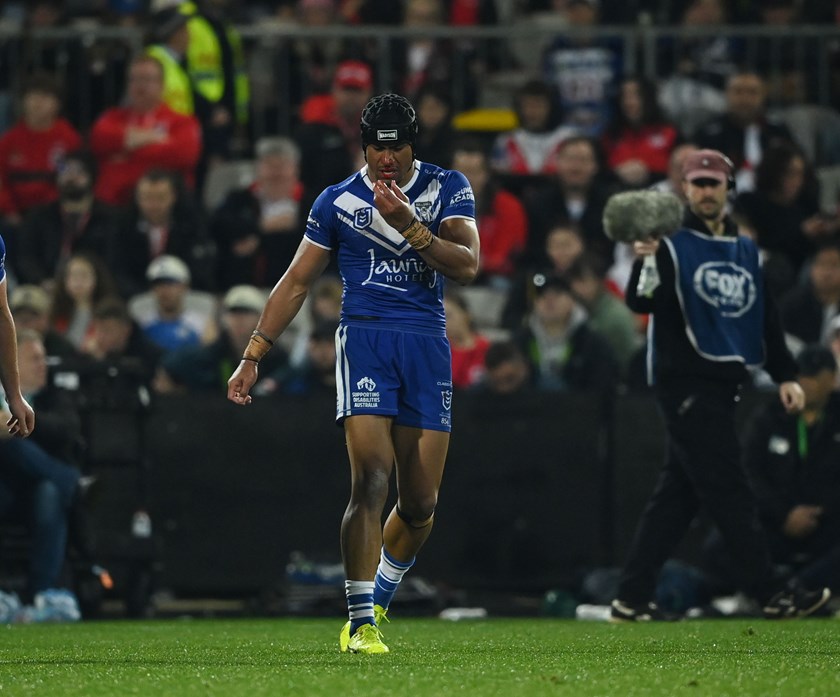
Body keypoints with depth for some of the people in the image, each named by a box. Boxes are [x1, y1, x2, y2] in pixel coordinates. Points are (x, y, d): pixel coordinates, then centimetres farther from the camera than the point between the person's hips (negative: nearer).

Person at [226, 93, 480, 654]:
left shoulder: (448, 188, 7)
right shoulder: (339, 201, 7)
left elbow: (468, 266, -6)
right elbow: (297, 281, 13)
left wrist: (409, 227, -20)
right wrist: (252, 356, 9)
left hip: (428, 345, 2)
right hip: (365, 337, -2)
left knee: (420, 503, 3)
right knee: (371, 482, -17)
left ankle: (377, 601, 26)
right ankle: (361, 624, -15)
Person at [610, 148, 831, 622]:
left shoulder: (746, 250, 17)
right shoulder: (671, 245, -4)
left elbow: (767, 317, 21)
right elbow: (642, 303, -16)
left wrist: (785, 375, 14)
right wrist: (645, 264, -36)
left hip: (724, 385, 7)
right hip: (686, 382, -7)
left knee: (677, 495, 7)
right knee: (729, 491, -9)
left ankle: (633, 599, 10)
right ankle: (770, 594, -11)